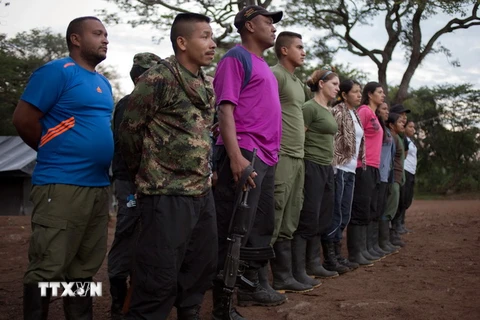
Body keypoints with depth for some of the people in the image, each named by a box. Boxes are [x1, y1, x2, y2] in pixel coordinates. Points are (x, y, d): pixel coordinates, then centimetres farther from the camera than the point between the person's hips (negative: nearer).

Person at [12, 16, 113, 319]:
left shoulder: (104, 83, 17)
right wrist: (55, 154, 0)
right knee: (47, 268, -3)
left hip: (99, 186, 8)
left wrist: (97, 156, 14)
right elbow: (23, 119, -10)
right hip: (62, 185, -8)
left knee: (85, 267, 14)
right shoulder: (58, 71, -7)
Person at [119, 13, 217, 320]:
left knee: (203, 266, 16)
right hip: (168, 194, -8)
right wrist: (145, 175, 4)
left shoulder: (208, 86, 12)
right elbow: (130, 130, -8)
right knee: (160, 275, -4)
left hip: (202, 191, 8)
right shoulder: (158, 78, -13)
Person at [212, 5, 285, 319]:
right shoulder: (236, 57, -5)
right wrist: (235, 156, -25)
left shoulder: (264, 65, 22)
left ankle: (251, 286, 30)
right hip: (244, 156, -10)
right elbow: (225, 108, -15)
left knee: (262, 226, 16)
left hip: (267, 158, 10)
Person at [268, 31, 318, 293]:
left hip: (297, 157, 9)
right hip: (281, 156, -9)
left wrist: (300, 153, 18)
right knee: (273, 222, -8)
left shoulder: (298, 83, 22)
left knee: (288, 224, 10)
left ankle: (283, 277, 16)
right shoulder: (275, 75, -6)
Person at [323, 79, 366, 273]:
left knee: (345, 215, 10)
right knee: (335, 214, -6)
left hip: (350, 170, 9)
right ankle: (330, 259, -1)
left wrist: (360, 164, 18)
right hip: (339, 169, -9)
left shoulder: (355, 115, 19)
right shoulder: (337, 112, -7)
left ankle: (337, 255, 17)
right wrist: (333, 166, -19)